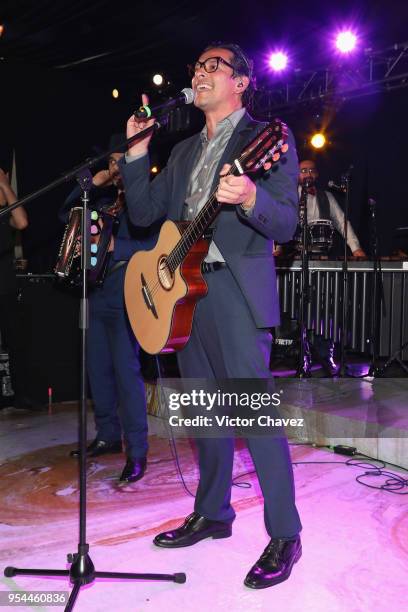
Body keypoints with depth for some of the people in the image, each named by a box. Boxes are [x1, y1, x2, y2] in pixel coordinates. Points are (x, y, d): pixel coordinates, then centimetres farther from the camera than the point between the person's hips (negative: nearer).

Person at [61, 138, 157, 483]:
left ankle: (137, 451, -4)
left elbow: (156, 245, -16)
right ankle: (108, 436, 26)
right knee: (98, 367, 12)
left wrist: (115, 246, -21)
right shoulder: (105, 196, 16)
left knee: (126, 368, -10)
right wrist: (92, 183, 7)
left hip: (126, 296, -7)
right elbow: (66, 214, 17)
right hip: (98, 293, 8)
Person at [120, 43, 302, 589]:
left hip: (236, 288, -7)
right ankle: (212, 513, 30)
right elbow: (144, 212, 15)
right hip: (183, 288, 7)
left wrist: (250, 198, -30)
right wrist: (137, 149, 6)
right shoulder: (184, 151, 20)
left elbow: (286, 223, -10)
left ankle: (284, 535, 7)